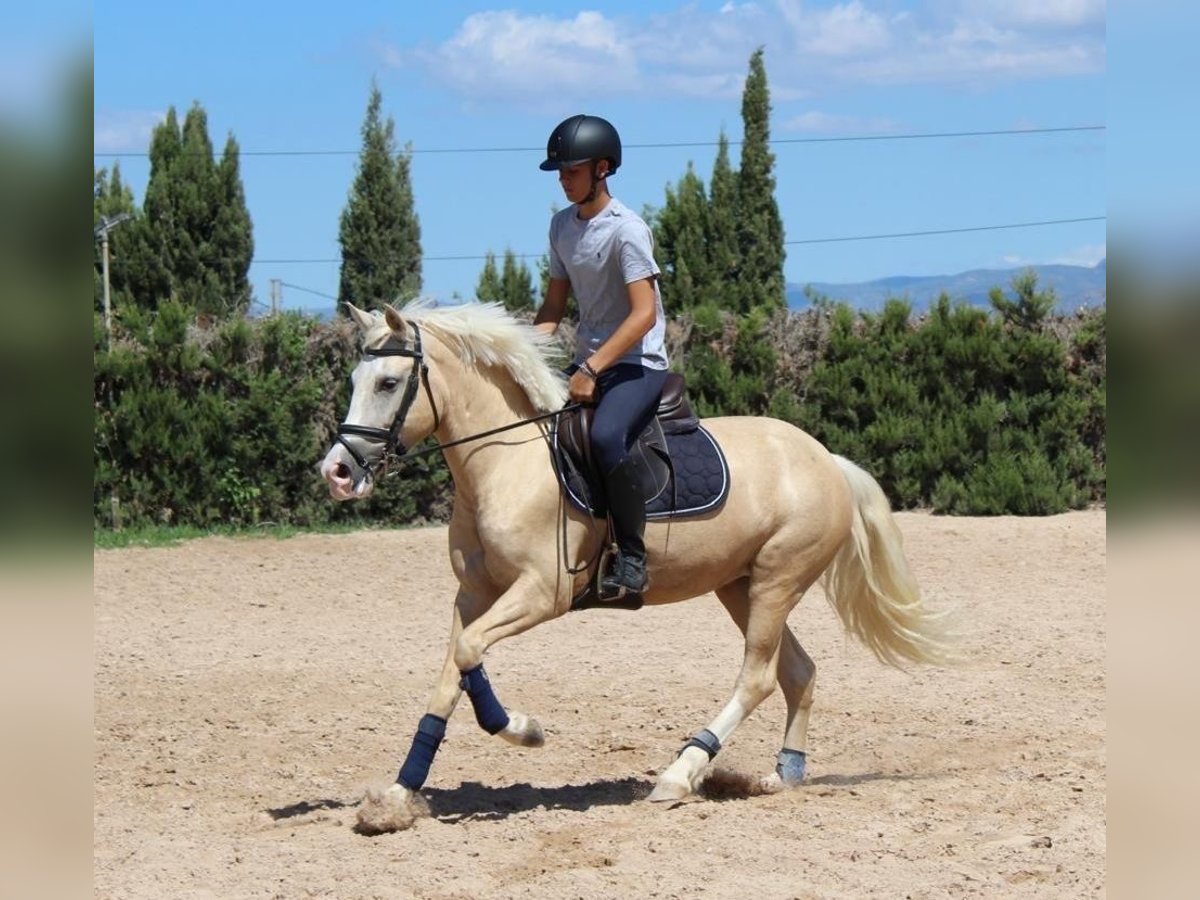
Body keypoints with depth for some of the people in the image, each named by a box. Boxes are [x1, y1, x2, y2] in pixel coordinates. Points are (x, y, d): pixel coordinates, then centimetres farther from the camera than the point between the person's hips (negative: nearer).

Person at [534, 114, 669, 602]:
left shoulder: (626, 230, -15)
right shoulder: (562, 225, 9)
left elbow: (645, 314, -22)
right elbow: (554, 304, 16)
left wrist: (593, 370, -26)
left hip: (637, 364, -9)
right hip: (587, 362, 9)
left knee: (605, 436, -35)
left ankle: (632, 556, -26)